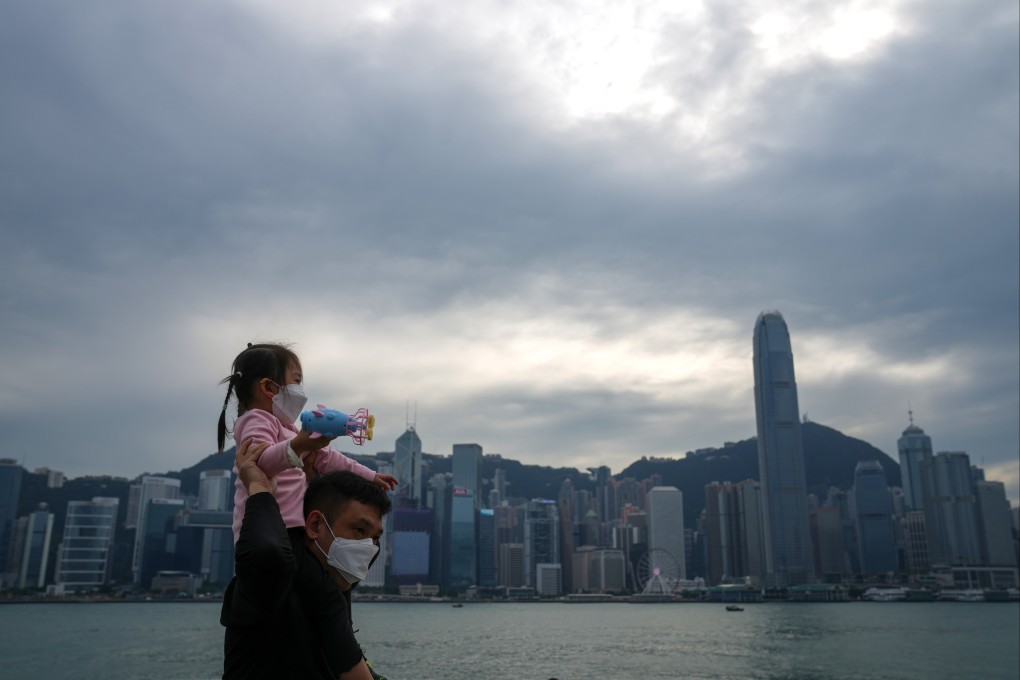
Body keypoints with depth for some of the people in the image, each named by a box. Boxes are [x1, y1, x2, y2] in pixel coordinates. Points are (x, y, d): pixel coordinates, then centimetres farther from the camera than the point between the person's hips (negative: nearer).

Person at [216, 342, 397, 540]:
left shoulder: (285, 429, 26)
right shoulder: (256, 421, -7)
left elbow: (324, 457, 29)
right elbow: (259, 460, -28)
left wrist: (369, 476, 27)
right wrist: (297, 446, -46)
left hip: (291, 529, 10)